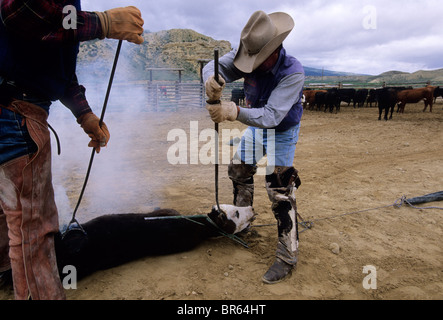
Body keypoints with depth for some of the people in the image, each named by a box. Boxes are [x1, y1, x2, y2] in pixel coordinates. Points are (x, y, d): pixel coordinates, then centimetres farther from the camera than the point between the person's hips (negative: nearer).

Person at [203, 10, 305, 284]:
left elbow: (272, 115, -42)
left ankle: (288, 257, 1)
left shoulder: (293, 73, -34)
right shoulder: (250, 55, -18)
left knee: (280, 191, -11)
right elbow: (215, 67, -24)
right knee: (239, 171, 17)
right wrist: (212, 80, -50)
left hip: (282, 132, -6)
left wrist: (235, 112, -57)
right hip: (255, 125, 7)